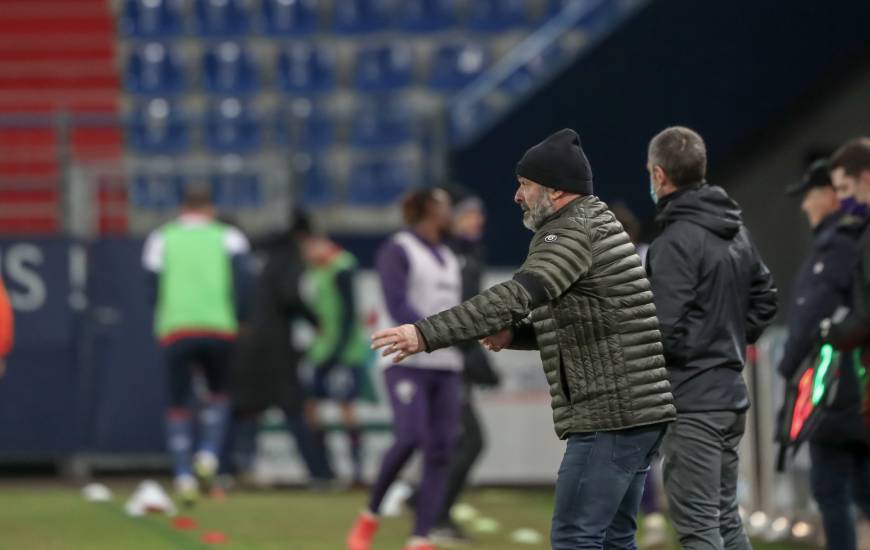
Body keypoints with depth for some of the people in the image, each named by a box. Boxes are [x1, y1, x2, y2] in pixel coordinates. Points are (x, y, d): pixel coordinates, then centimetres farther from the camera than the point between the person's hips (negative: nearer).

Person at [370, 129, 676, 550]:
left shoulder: (573, 232, -12)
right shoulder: (595, 226, 20)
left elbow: (517, 295, -27)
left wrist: (427, 334, -32)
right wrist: (514, 334, 9)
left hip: (611, 415, -10)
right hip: (640, 412, 10)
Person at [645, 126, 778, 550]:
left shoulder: (676, 241, -17)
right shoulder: (736, 231, 11)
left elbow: (664, 331, -20)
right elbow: (765, 297, 22)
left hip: (692, 401, -9)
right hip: (730, 393, 9)